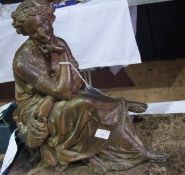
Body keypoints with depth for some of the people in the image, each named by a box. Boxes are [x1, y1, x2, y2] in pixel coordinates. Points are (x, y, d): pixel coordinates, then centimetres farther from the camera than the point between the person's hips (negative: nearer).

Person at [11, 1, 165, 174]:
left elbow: (77, 82, -9)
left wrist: (53, 96, -24)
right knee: (84, 104, -31)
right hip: (37, 118, -6)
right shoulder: (22, 61, -25)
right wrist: (58, 56, -24)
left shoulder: (59, 43, -4)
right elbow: (62, 90, -30)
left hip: (61, 104, 7)